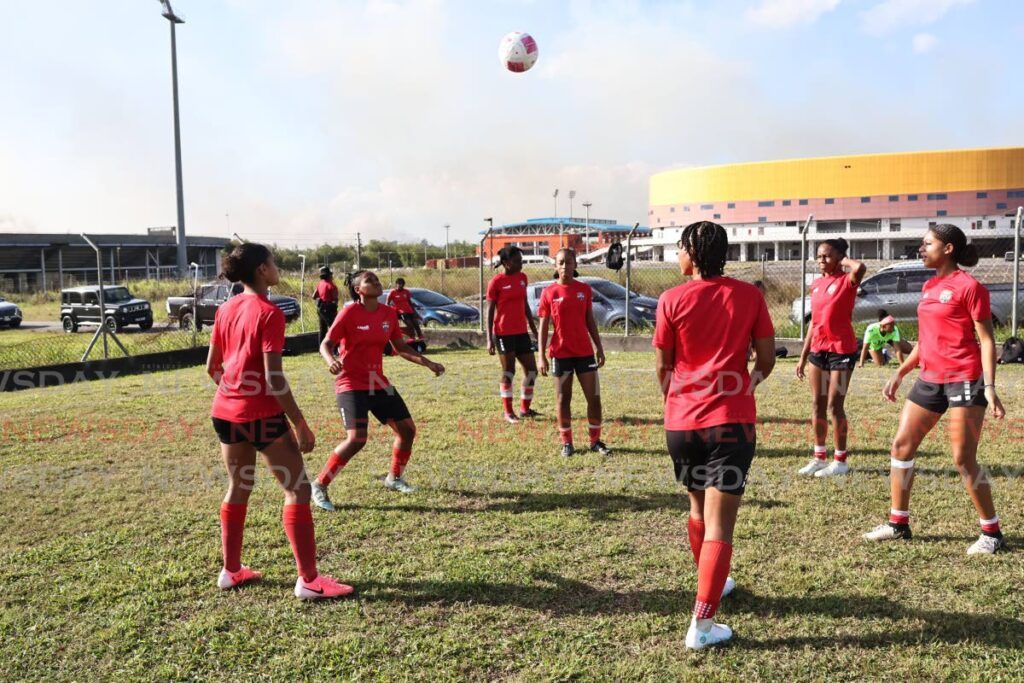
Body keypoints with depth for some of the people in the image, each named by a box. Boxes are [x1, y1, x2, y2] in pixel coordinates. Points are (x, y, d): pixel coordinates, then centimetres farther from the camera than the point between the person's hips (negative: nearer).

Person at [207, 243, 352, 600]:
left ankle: (231, 570, 29)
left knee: (238, 489, 20)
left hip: (226, 410, 8)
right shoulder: (269, 313, -15)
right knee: (297, 489, -1)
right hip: (261, 413, -8)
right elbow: (273, 378, -20)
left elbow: (211, 366, 13)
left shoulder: (225, 310, 8)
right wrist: (301, 424, -16)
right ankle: (308, 579, 0)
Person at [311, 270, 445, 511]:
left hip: (378, 382, 7)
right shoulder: (350, 312, -12)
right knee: (357, 439, -20)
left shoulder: (389, 313, 4)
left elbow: (401, 347, 14)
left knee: (407, 429, 8)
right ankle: (319, 486, -4)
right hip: (351, 384, -7)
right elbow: (325, 344, -12)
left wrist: (428, 363, 5)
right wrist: (331, 362, -34)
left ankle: (394, 477, 31)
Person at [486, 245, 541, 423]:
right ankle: (508, 412, 10)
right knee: (508, 371, -1)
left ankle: (525, 408, 21)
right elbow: (490, 311, -7)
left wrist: (534, 329, 17)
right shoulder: (496, 282, -9)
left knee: (531, 369, 7)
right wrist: (489, 339, -12)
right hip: (504, 333, -6)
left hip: (521, 332, 6)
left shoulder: (522, 277, 9)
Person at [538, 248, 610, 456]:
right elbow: (544, 326, -2)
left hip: (585, 352, 2)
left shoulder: (584, 289, 4)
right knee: (563, 400, 6)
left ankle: (595, 441, 17)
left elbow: (590, 321, 10)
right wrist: (542, 357, -7)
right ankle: (567, 443, 18)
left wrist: (600, 348, 7)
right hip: (561, 354, -2)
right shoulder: (549, 293, -4)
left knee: (594, 398, 3)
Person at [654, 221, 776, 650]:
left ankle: (710, 584, 43)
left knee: (698, 506, 23)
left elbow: (662, 367, 2)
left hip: (681, 421, 2)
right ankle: (702, 624, -5)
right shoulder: (749, 296, 0)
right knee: (719, 524, -1)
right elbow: (767, 360, 3)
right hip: (730, 421, -1)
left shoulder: (672, 300, -3)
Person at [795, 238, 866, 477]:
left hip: (841, 350, -7)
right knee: (817, 404, 10)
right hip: (818, 350, 7)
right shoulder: (816, 284, 11)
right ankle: (819, 457, 20)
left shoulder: (847, 280, -9)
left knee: (835, 405, -2)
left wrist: (844, 261, -12)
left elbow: (860, 268, -35)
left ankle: (840, 461, 9)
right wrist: (803, 356, 14)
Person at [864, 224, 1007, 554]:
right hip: (929, 379, 8)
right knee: (901, 445, 7)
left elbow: (987, 340, -11)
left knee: (964, 459, -5)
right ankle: (898, 523, 17)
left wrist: (989, 387, -19)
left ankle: (992, 533, 12)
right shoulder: (929, 287, 14)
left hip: (964, 380, -8)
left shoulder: (969, 286, -9)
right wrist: (900, 374, 19)